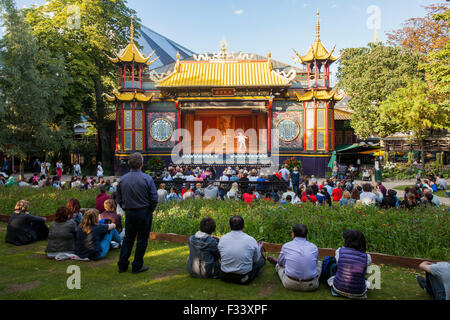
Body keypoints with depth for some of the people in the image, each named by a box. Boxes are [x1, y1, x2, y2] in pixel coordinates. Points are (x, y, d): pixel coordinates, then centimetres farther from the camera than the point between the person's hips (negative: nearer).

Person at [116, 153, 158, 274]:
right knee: (142, 240, 8)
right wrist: (150, 210, 4)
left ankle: (122, 265, 23)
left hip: (129, 213, 4)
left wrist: (126, 209, 16)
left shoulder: (122, 179, -1)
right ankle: (137, 266, 16)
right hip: (144, 212, -4)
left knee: (128, 239, 17)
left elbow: (119, 199, 6)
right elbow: (154, 198, -12)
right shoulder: (147, 179, -13)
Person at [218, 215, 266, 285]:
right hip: (244, 278, -3)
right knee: (261, 260, 17)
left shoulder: (222, 239, -6)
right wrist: (259, 248, 25)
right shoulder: (251, 240, -12)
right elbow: (256, 259, 3)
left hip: (225, 277, 3)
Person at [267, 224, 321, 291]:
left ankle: (276, 264, 61)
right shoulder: (314, 247, -4)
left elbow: (281, 262, 11)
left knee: (279, 264, 28)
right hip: (310, 286, 1)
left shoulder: (286, 246, -7)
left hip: (290, 284, -1)